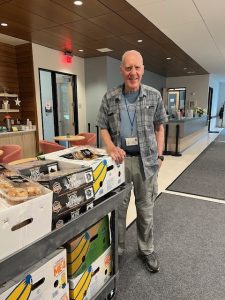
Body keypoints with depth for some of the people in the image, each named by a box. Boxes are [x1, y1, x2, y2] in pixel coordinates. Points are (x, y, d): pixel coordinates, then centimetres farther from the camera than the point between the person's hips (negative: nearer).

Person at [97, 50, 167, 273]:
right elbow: (103, 127, 5)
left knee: (145, 208, 13)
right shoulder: (109, 98, -1)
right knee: (118, 207, 12)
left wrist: (159, 155, 3)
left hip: (146, 159, 0)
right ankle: (117, 249, 33)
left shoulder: (154, 96, 0)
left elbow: (159, 127, 7)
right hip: (121, 158, 0)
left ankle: (146, 250, 34)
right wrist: (111, 147, -13)